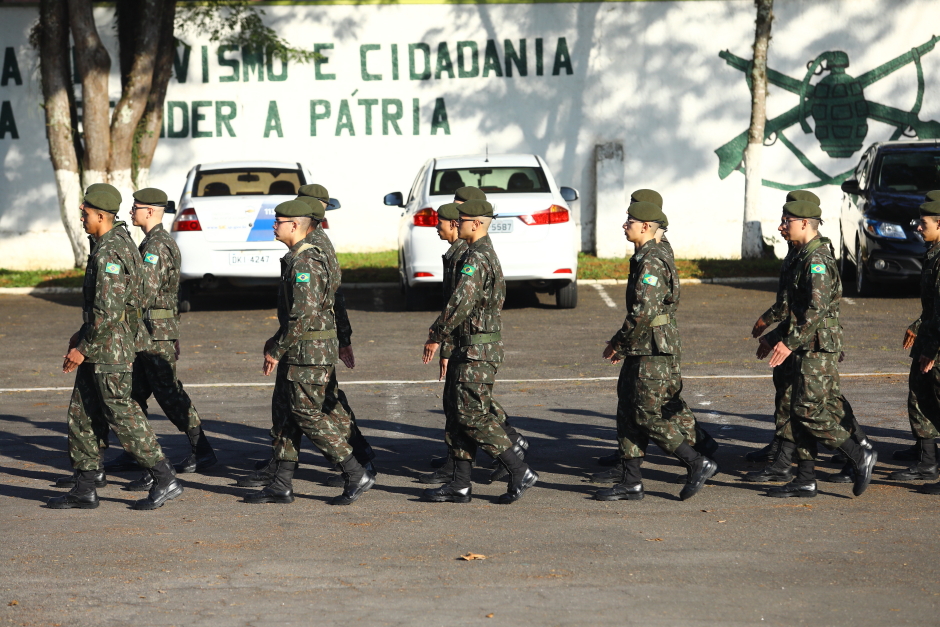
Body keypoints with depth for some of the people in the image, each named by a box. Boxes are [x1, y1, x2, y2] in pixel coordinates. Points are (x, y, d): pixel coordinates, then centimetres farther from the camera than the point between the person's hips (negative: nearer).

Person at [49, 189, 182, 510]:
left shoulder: (109, 253, -20)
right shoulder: (119, 242, 13)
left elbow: (108, 311, -25)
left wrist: (84, 349, -17)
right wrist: (83, 334, 23)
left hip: (110, 348, -11)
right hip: (101, 344, 11)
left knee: (121, 413, -6)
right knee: (82, 412, 11)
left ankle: (165, 480, -1)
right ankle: (84, 489, 15)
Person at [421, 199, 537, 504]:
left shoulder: (477, 258, -18)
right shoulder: (485, 254, 16)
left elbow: (460, 303, -25)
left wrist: (436, 336, -14)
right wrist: (440, 330, 20)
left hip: (479, 349, -10)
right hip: (472, 346, 10)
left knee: (473, 415, -8)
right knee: (462, 413, 11)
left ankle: (520, 472, -5)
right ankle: (460, 484, 14)